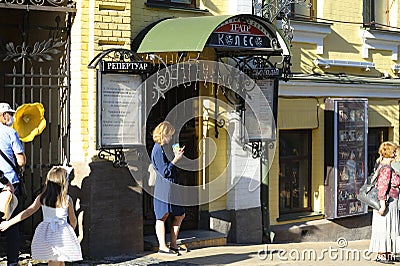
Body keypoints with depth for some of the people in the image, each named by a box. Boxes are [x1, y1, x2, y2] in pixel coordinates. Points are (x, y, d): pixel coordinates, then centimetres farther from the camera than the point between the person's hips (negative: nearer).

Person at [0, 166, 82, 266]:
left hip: (46, 232, 2)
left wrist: (9, 222, -4)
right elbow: (73, 220, -1)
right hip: (62, 233, -2)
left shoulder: (42, 198, -4)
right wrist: (71, 230, 22)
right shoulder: (67, 199, -9)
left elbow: (28, 211, -8)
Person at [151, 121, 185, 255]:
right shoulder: (158, 149, -14)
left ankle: (173, 244, 19)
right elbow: (164, 171, -18)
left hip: (171, 187, 10)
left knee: (180, 215, 12)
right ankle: (162, 246, 2)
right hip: (163, 187, -10)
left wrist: (176, 156, 15)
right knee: (162, 216, -3)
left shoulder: (163, 148, 15)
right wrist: (176, 159, -12)